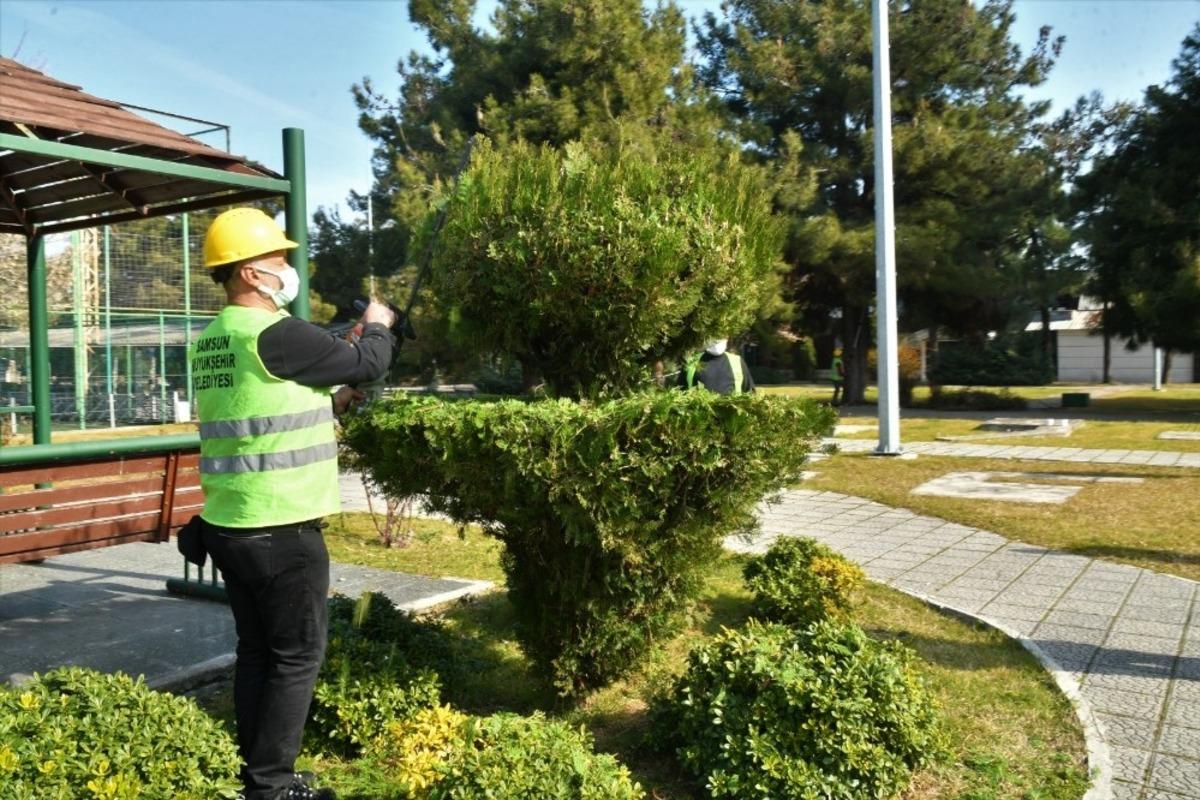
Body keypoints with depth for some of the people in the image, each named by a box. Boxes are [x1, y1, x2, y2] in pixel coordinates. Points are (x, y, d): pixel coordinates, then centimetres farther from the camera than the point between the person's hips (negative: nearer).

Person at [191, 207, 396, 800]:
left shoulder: (212, 341, 11)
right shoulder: (275, 333, -17)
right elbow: (366, 364, -6)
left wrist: (329, 404, 18)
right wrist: (377, 327, 13)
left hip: (228, 525, 9)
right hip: (281, 530, -9)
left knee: (256, 652, 16)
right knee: (296, 657, 3)